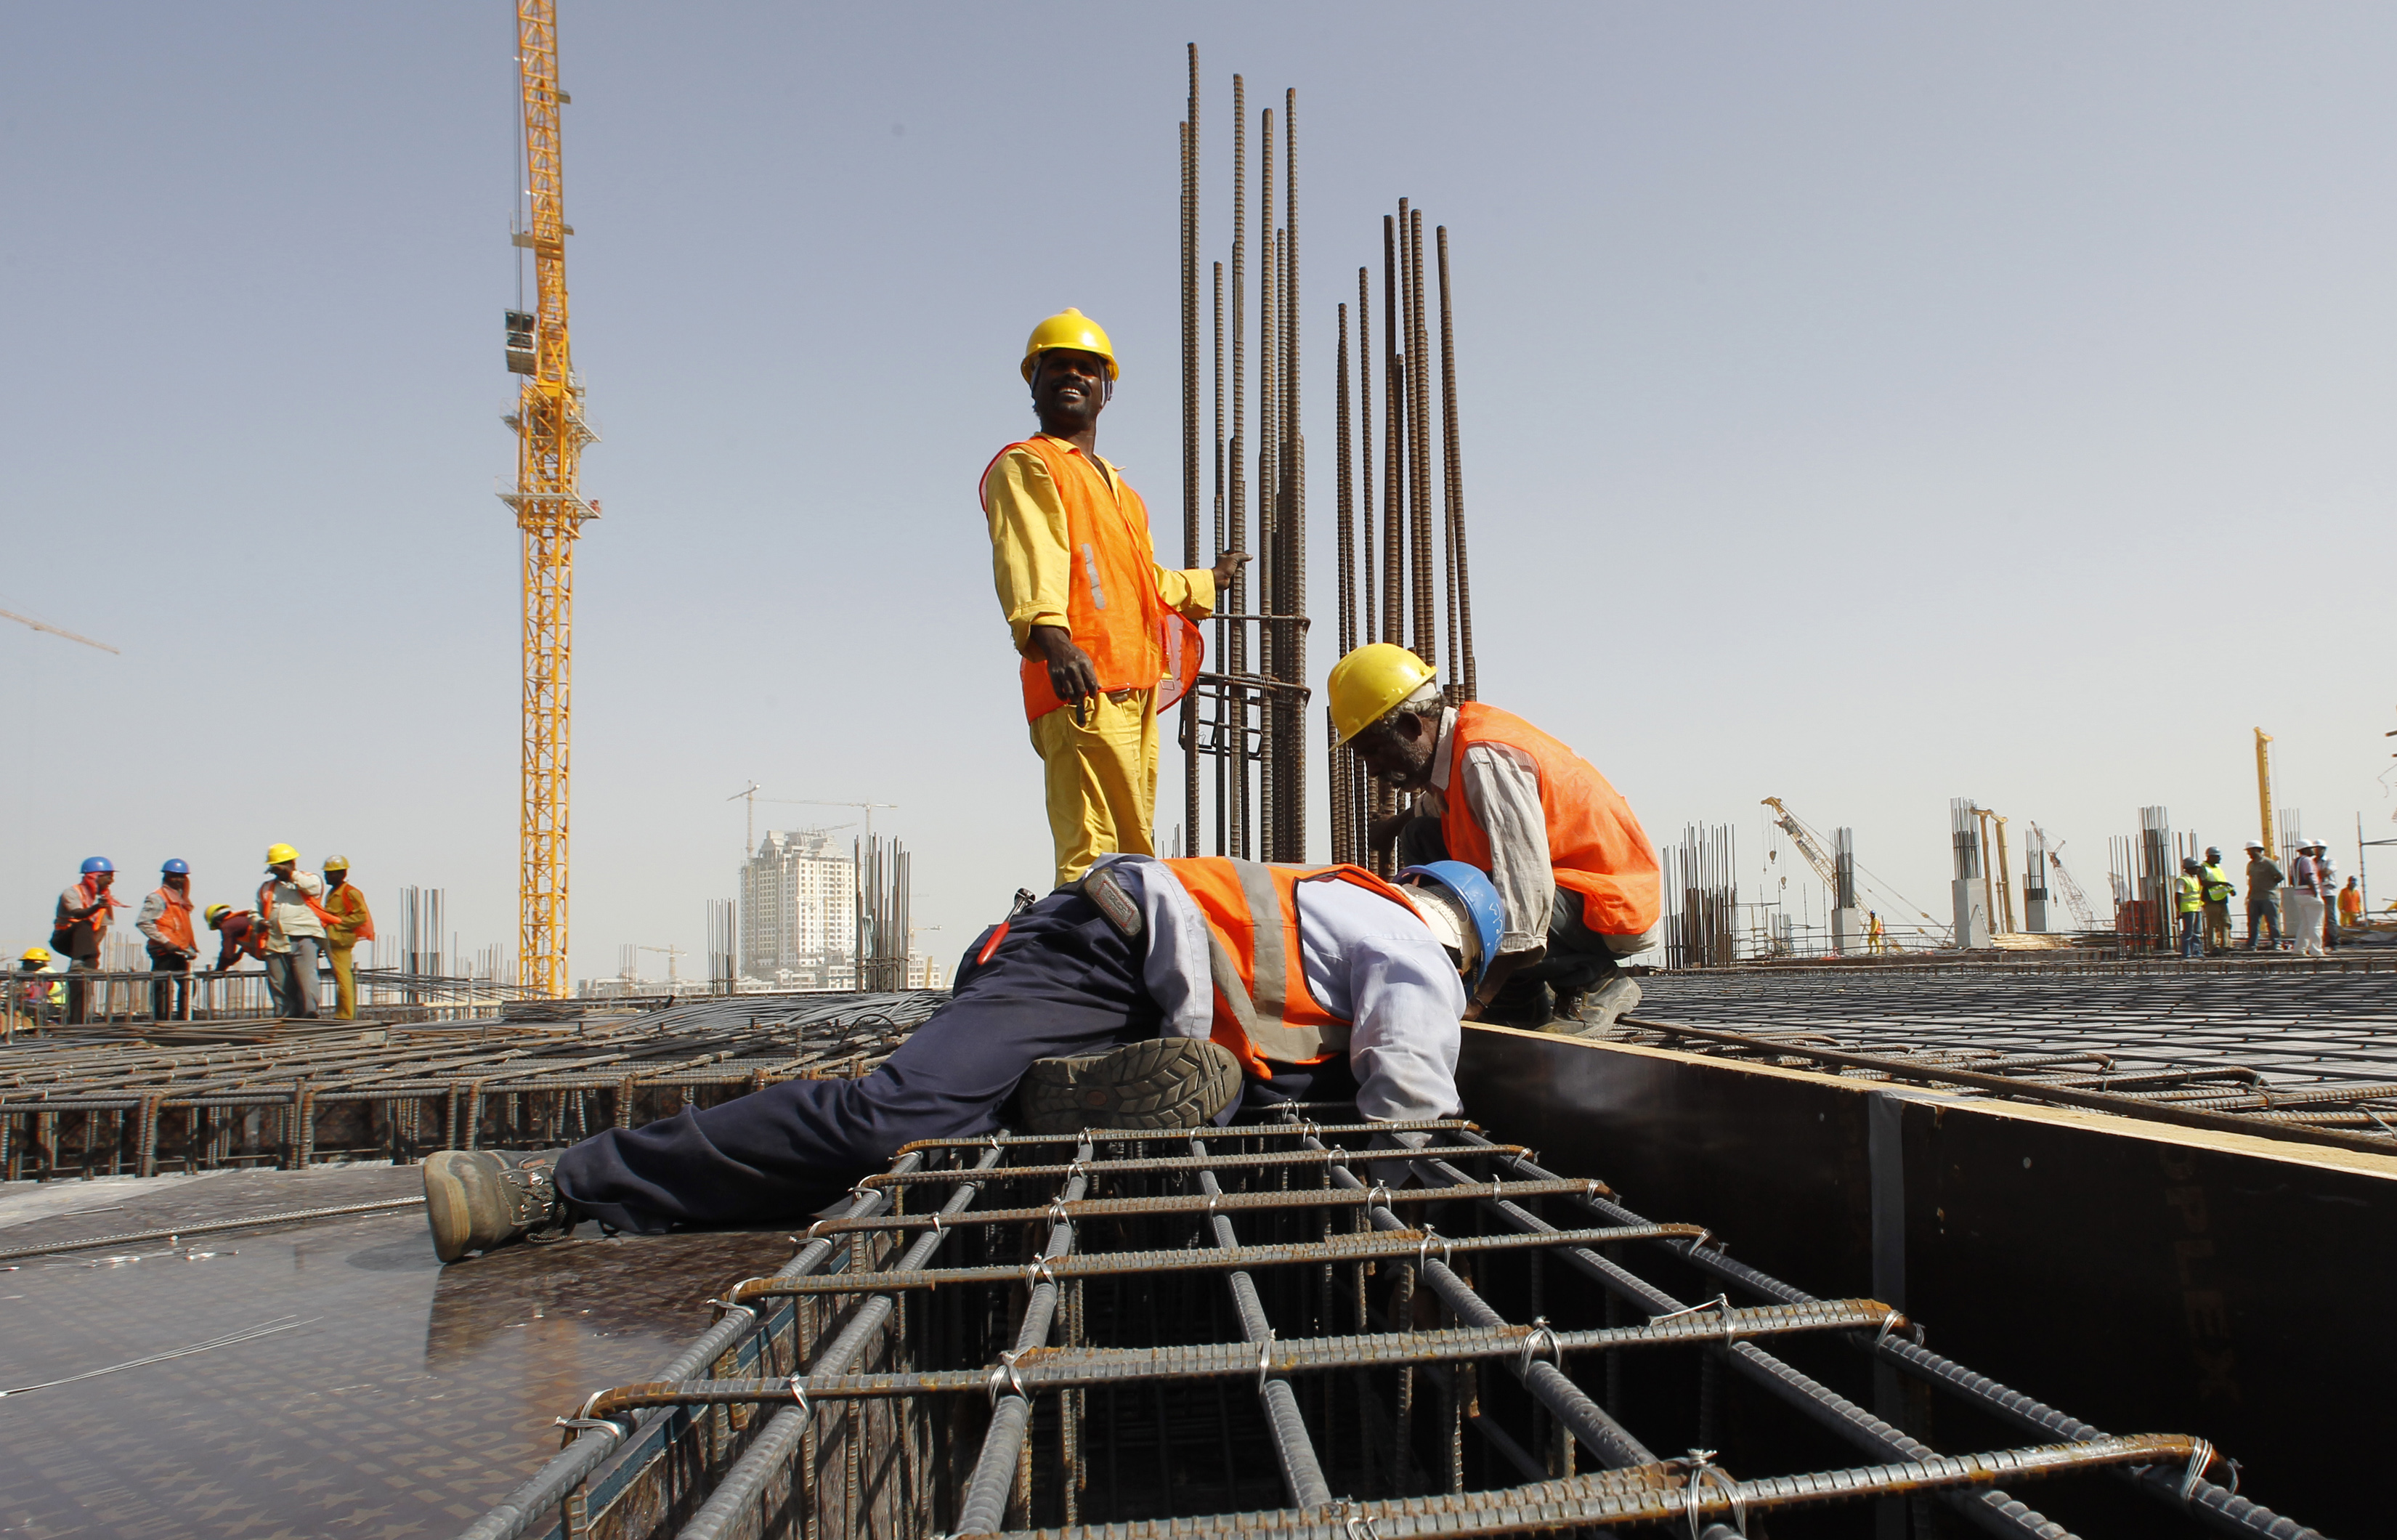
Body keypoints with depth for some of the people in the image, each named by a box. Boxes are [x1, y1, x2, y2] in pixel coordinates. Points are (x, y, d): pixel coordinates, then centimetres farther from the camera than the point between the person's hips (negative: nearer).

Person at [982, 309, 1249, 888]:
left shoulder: (1117, 488, 31)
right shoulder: (1025, 466, 4)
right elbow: (1028, 558, -17)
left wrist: (1204, 581, 62)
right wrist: (1049, 632, -35)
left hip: (1135, 689, 9)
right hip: (1084, 688, -8)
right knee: (1093, 853, -19)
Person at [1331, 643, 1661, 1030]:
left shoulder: (1484, 759, -26)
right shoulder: (1452, 744, 1)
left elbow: (1528, 894, -34)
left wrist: (1477, 1001, -37)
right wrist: (1398, 821, -1)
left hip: (1614, 904, -10)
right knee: (1421, 839, 3)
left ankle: (1595, 980, -5)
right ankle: (1517, 1004, 3)